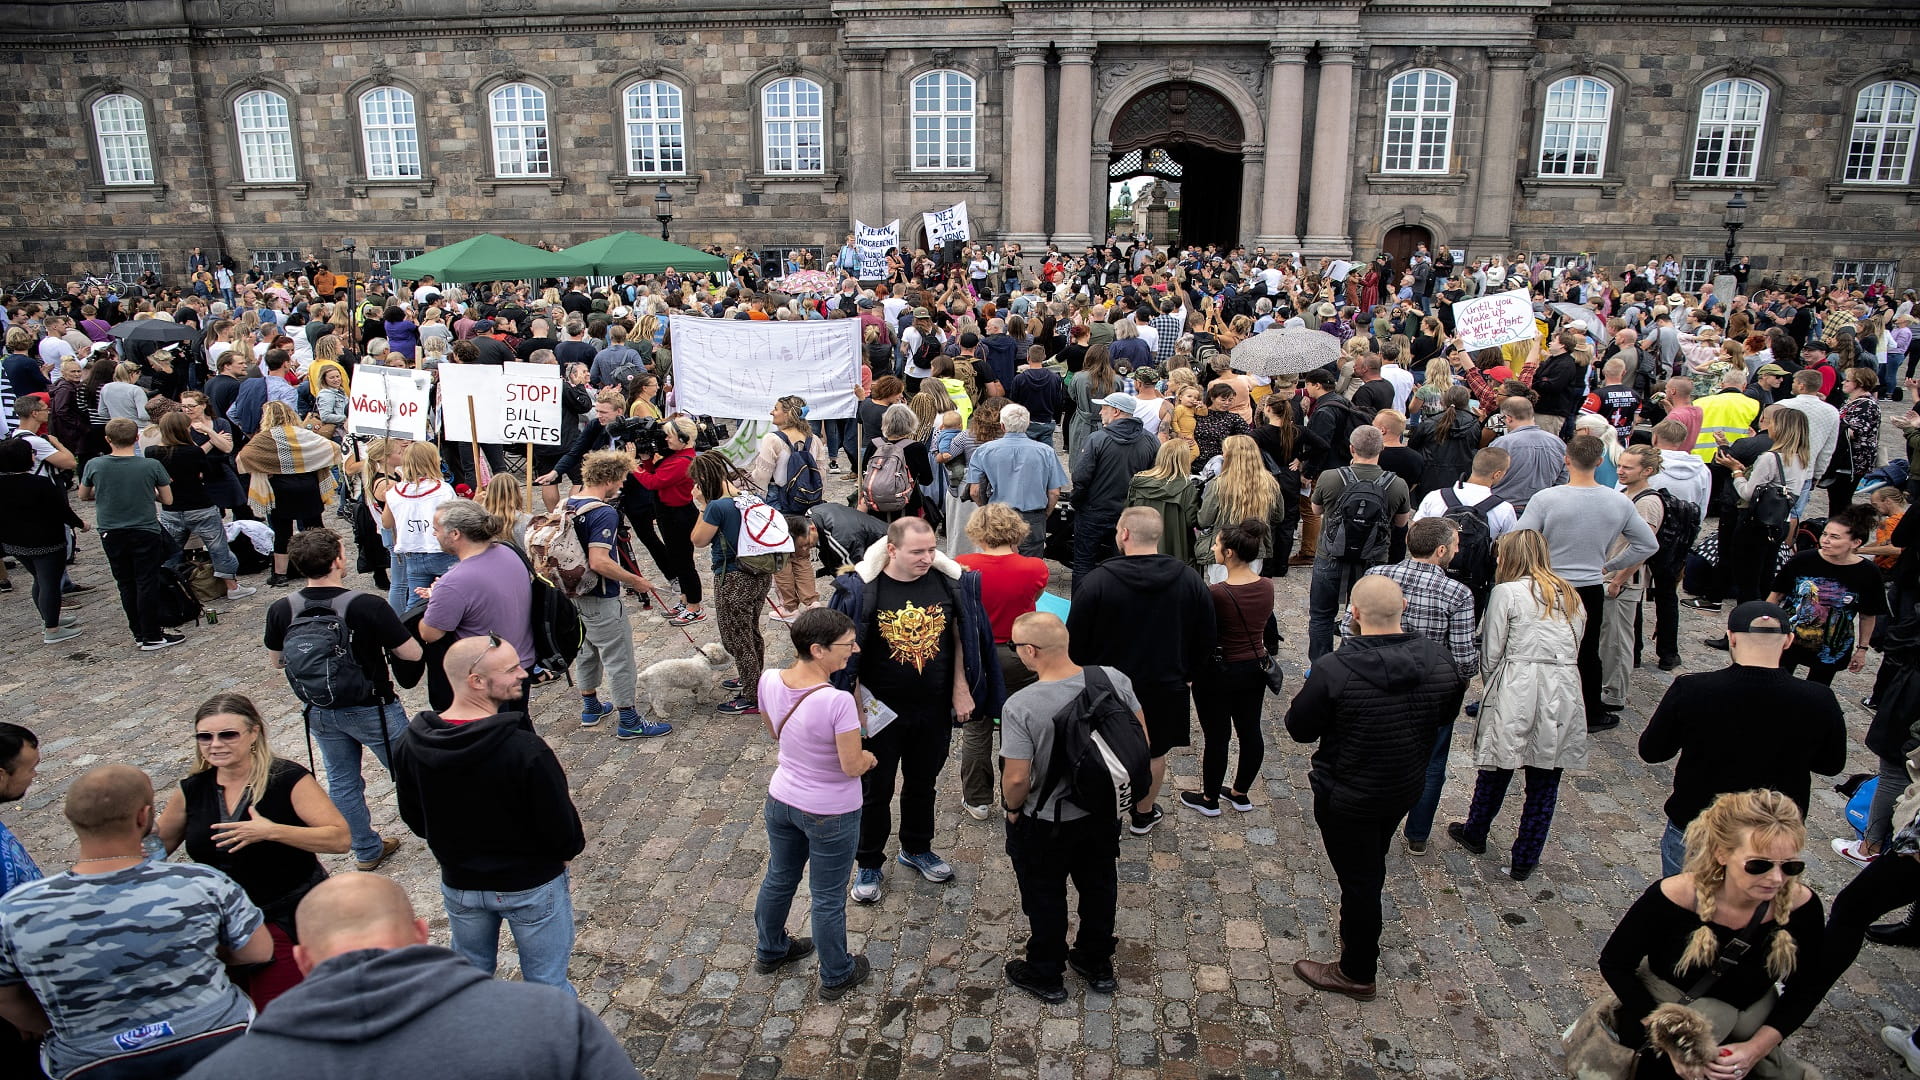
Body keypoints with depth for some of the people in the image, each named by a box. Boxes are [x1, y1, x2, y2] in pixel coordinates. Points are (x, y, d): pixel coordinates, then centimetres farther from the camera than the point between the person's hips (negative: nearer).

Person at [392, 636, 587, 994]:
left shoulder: (410, 746, -15)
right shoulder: (525, 750, -33)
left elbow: (414, 819, 1)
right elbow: (560, 828, -23)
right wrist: (571, 849, 0)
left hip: (459, 882, 5)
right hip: (531, 884, -5)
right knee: (546, 984, 15)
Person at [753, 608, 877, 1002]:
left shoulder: (769, 680, -14)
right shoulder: (838, 702, -34)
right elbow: (852, 766, -24)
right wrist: (870, 758, -4)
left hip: (781, 801, 6)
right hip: (830, 814, -6)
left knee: (779, 878, 27)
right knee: (828, 898, 15)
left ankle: (770, 951, 51)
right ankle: (836, 977, 36)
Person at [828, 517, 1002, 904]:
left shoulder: (951, 581, -10)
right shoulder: (862, 589, -18)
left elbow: (961, 638, 2)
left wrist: (961, 690, -1)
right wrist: (856, 708, -11)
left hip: (934, 711, 3)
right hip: (881, 712, -3)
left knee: (922, 784, 22)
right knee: (876, 790, 13)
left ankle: (916, 850, 44)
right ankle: (868, 864, 32)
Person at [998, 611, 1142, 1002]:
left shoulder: (1021, 706, -30)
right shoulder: (1114, 679, -16)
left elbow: (1017, 777, -26)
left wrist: (1012, 808, -5)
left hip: (1045, 823, -4)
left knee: (1045, 898, 19)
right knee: (1100, 887, 25)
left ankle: (1046, 976, 39)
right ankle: (1098, 965, 46)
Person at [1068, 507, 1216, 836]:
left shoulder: (1100, 580, -20)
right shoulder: (1190, 579, -9)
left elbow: (1076, 637, -12)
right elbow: (1205, 638, 1)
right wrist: (1192, 674, 16)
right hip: (1166, 686, 3)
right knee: (1155, 752, 20)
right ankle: (1144, 815, 37)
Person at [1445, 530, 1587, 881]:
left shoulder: (1506, 593, -5)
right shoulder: (1570, 595, 12)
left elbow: (1491, 652, -4)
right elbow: (1575, 646, 11)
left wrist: (1496, 684, 13)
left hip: (1517, 692, -4)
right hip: (1563, 692, 4)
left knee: (1498, 769, 15)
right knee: (1545, 781, 10)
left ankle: (1475, 834, 36)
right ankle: (1524, 860, 19)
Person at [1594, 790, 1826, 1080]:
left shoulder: (1801, 906, -20)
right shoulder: (1673, 898, -28)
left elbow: (1807, 988, -3)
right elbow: (1614, 964, -15)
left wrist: (1757, 1047, -15)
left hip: (1748, 1036, 3)